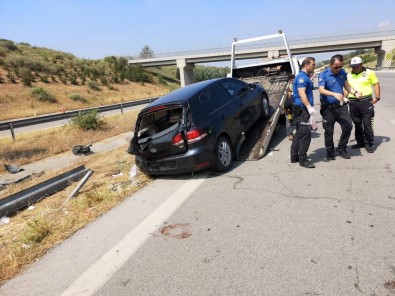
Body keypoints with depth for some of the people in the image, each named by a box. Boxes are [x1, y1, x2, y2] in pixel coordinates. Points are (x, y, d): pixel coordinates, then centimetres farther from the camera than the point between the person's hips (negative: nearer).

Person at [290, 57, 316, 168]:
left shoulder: (305, 76, 21)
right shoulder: (302, 77, -12)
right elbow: (301, 93, -22)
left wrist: (309, 107, 24)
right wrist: (309, 107, -28)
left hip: (303, 110, 11)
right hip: (302, 109, -11)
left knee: (299, 134, 14)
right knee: (305, 134, -10)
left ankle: (294, 157, 21)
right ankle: (303, 159, -5)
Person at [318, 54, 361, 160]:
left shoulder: (342, 72, 6)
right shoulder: (323, 75, -11)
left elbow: (346, 85, 14)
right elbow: (321, 90, -23)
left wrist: (355, 92, -5)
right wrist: (334, 94, -39)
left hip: (341, 106, 5)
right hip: (328, 107, -5)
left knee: (348, 126, 3)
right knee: (329, 131, 3)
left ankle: (342, 148, 23)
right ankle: (330, 152, 19)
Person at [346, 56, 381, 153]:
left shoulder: (369, 72, 1)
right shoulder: (348, 75, 12)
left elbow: (376, 84, 1)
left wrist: (377, 97, -7)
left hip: (366, 101, -4)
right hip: (353, 103, 4)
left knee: (367, 124, -3)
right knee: (357, 124, 12)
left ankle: (369, 144, 8)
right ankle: (360, 142, 24)